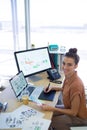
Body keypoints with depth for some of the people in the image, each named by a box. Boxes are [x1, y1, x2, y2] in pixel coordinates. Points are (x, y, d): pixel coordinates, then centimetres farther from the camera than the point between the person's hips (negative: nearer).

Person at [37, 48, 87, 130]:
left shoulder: (76, 84, -35)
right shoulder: (68, 76, -11)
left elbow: (74, 112, -25)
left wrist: (51, 108, -27)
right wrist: (53, 88, -2)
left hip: (78, 117, -7)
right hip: (70, 109, 7)